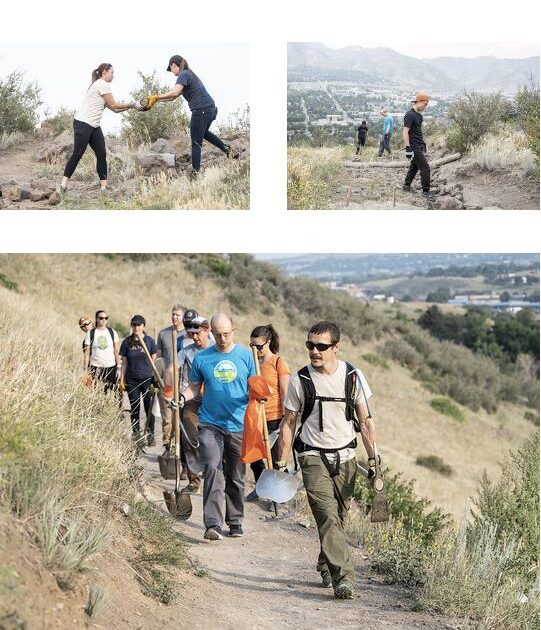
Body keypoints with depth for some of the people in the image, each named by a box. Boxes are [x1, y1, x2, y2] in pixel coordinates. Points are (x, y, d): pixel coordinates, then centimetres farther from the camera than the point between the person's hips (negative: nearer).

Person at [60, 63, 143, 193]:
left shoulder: (100, 85, 20)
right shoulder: (103, 84, -10)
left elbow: (114, 109, 16)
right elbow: (114, 106, -9)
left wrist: (132, 106, 9)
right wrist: (133, 105, 0)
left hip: (94, 126, 10)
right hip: (83, 124, -10)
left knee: (102, 154, 4)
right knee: (77, 154, -9)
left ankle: (104, 185, 4)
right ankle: (64, 183, -6)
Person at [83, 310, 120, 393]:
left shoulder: (112, 332, 6)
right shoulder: (90, 333, 2)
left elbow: (116, 351, 9)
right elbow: (87, 353, 4)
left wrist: (119, 366, 5)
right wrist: (86, 370, 0)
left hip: (111, 367, 1)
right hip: (96, 367, -1)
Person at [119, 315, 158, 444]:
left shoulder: (149, 341, 1)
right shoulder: (127, 342, 4)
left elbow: (154, 360, 6)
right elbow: (124, 362, 8)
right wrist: (122, 380, 6)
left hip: (147, 379, -1)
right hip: (131, 380, 1)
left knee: (149, 407, -1)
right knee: (134, 408, 6)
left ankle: (151, 435, 7)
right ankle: (136, 434, 15)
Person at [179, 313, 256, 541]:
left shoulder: (247, 356, 1)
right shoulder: (202, 358, 3)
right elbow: (194, 387, 11)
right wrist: (183, 397, -10)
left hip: (239, 426, 1)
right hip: (210, 424, -1)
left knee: (236, 477, 11)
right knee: (212, 469, -18)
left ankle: (235, 521, 26)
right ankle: (213, 524, -23)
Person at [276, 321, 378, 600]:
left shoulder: (353, 377, -1)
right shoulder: (299, 380, -4)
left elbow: (365, 421, 5)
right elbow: (288, 423, 4)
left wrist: (373, 458, 0)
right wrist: (281, 464, 1)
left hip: (345, 458, 2)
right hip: (313, 458, -2)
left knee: (336, 517, 8)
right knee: (328, 517, -16)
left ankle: (326, 567, 31)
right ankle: (343, 577, -20)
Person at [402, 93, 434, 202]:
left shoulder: (419, 115, 13)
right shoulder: (410, 115, -16)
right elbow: (405, 133, -20)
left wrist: (423, 144, 25)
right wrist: (408, 149, -24)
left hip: (419, 147, 9)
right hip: (414, 147, -9)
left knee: (414, 166, 17)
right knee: (425, 168, -9)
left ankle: (406, 186, 30)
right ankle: (426, 192, -3)